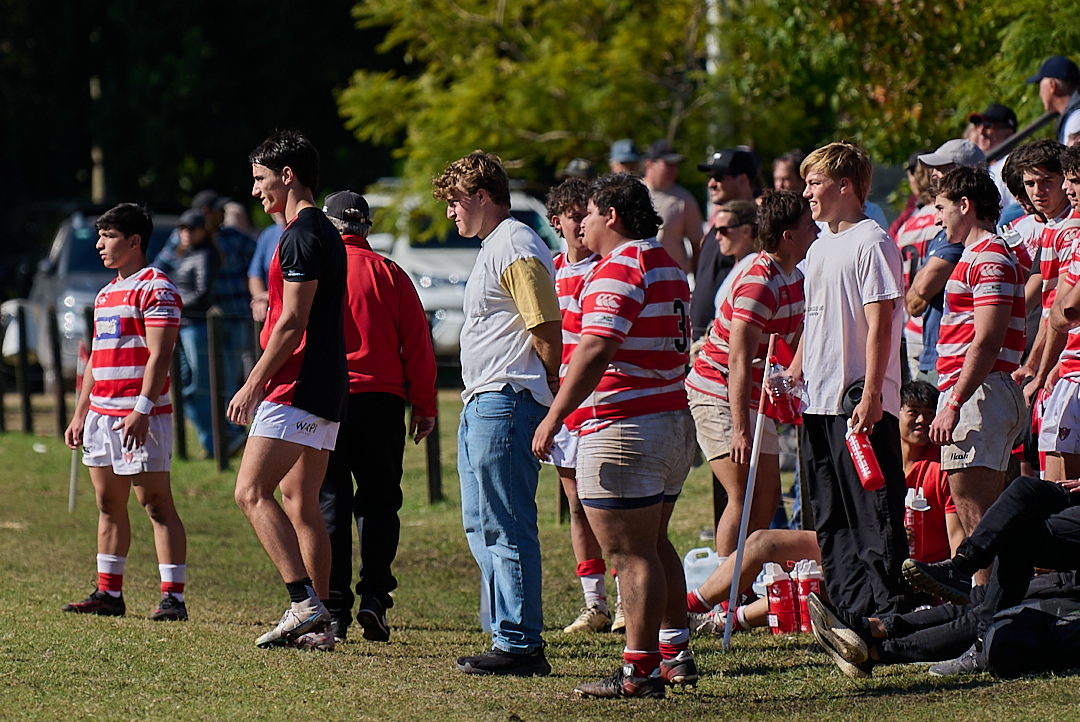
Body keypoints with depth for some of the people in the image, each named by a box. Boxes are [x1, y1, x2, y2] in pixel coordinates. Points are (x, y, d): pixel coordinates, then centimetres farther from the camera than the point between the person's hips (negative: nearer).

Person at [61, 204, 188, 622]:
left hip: (140, 417, -9)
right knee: (108, 504, 10)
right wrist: (80, 412, 21)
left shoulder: (155, 288, -8)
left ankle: (173, 597, -8)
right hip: (101, 413, 9)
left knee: (156, 503, -8)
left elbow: (159, 355, -16)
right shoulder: (106, 294, 20)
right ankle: (109, 593, 14)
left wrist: (141, 410, -23)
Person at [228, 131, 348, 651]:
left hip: (296, 389, -10)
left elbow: (292, 321, -18)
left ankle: (304, 602, -21)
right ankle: (318, 623, 7)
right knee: (301, 503, 10)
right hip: (325, 392, 10)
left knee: (251, 491, -12)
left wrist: (254, 384, -16)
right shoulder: (325, 234, 19)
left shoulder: (302, 236, -13)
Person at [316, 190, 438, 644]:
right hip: (381, 399, 1)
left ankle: (333, 611, 0)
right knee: (378, 502, 11)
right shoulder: (390, 275, 3)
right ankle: (373, 594, -3)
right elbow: (417, 346, 3)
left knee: (329, 504, 4)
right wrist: (424, 406, 10)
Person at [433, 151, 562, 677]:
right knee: (481, 526, 15)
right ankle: (508, 636, 20)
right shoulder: (493, 249, 20)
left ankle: (520, 645, -8)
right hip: (481, 405, 11)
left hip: (506, 402, -11)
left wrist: (548, 391, -7)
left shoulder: (517, 250, -14)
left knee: (507, 528, -9)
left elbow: (547, 331, -18)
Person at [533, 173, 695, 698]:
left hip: (622, 430, -10)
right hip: (674, 423, 10)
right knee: (653, 545, 21)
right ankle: (675, 654, 26)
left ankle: (639, 672, -8)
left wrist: (554, 416, -24)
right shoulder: (668, 267, 16)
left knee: (631, 555, -8)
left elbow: (595, 350, -25)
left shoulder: (619, 270, -16)